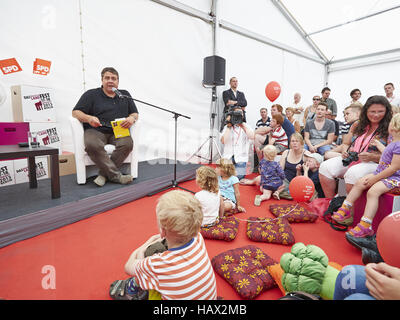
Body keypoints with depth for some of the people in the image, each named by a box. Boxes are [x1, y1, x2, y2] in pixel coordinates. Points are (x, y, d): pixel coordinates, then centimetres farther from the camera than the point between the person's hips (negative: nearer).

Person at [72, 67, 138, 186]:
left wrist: (132, 118, -5)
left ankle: (104, 174, -22)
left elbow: (135, 113, 20)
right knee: (92, 145, -36)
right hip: (96, 130, -1)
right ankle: (116, 175, -30)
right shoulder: (91, 94, 14)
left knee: (127, 143, -33)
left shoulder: (125, 95, 23)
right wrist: (88, 118, -15)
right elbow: (76, 112, 8)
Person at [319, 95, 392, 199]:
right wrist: (345, 151, -4)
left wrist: (372, 157, -21)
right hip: (350, 159, 5)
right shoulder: (357, 125, 14)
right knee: (325, 167, -18)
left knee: (353, 173, -37)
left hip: (373, 163, -5)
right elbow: (346, 143, 19)